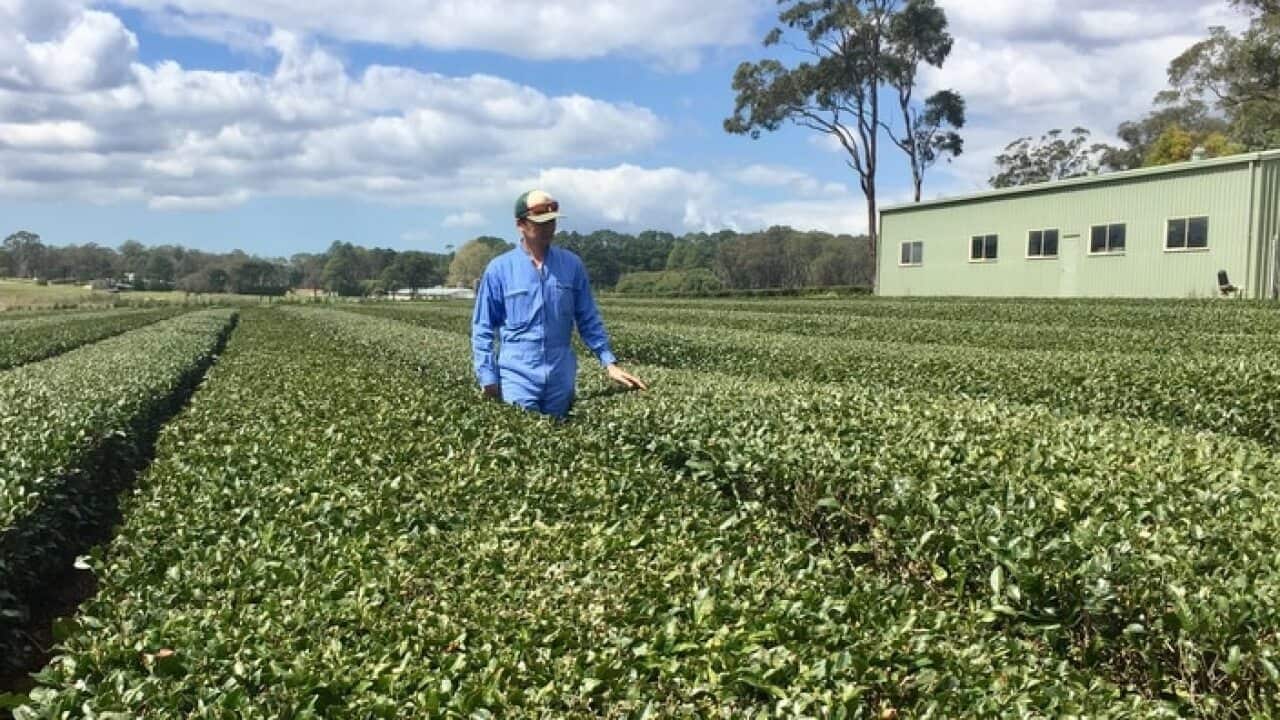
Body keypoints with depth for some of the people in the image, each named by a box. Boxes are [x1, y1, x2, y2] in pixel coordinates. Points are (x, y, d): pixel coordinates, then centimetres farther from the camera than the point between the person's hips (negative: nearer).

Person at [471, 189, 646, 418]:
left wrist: (610, 363, 1)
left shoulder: (572, 264, 6)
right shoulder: (499, 269, -1)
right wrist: (488, 379, -4)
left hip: (561, 379, 3)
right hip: (517, 377, -2)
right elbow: (483, 329, 2)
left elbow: (589, 320, 10)